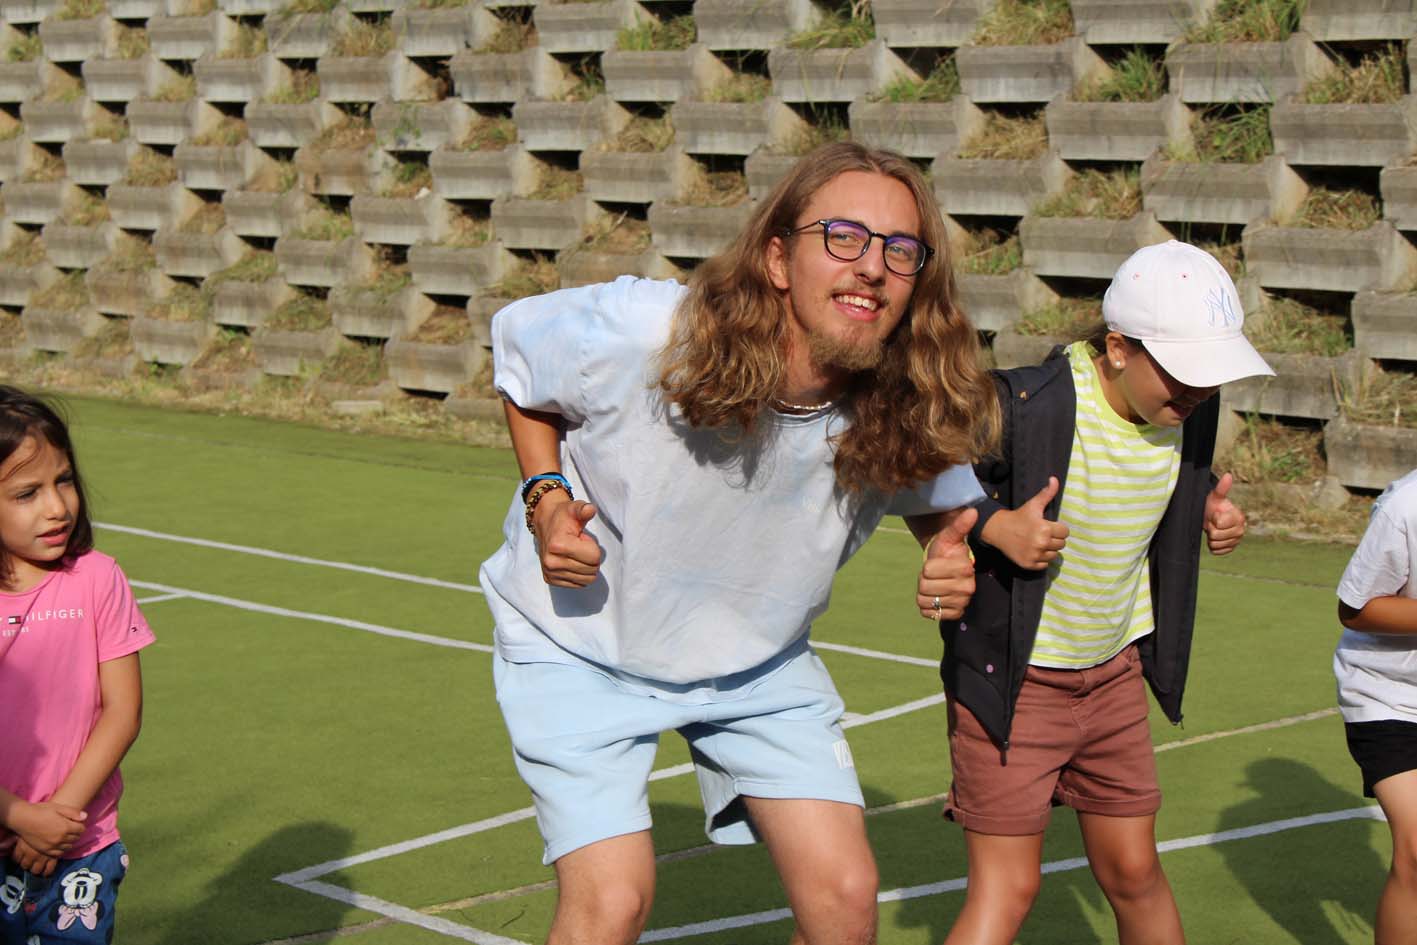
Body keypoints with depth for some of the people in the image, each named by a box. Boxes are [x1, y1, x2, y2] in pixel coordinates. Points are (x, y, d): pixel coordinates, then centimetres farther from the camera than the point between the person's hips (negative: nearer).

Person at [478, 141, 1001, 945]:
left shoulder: (910, 412, -22)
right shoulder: (634, 336, -30)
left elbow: (947, 505, 3)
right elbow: (518, 350, -6)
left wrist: (955, 557, -21)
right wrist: (546, 499, -19)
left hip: (759, 658, 3)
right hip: (585, 639, -3)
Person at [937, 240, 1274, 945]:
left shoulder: (1187, 409, -6)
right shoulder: (1023, 405, -26)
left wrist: (1207, 506, -2)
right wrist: (991, 525, -26)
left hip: (1115, 672, 6)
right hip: (1011, 680, -6)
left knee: (1134, 874, 14)